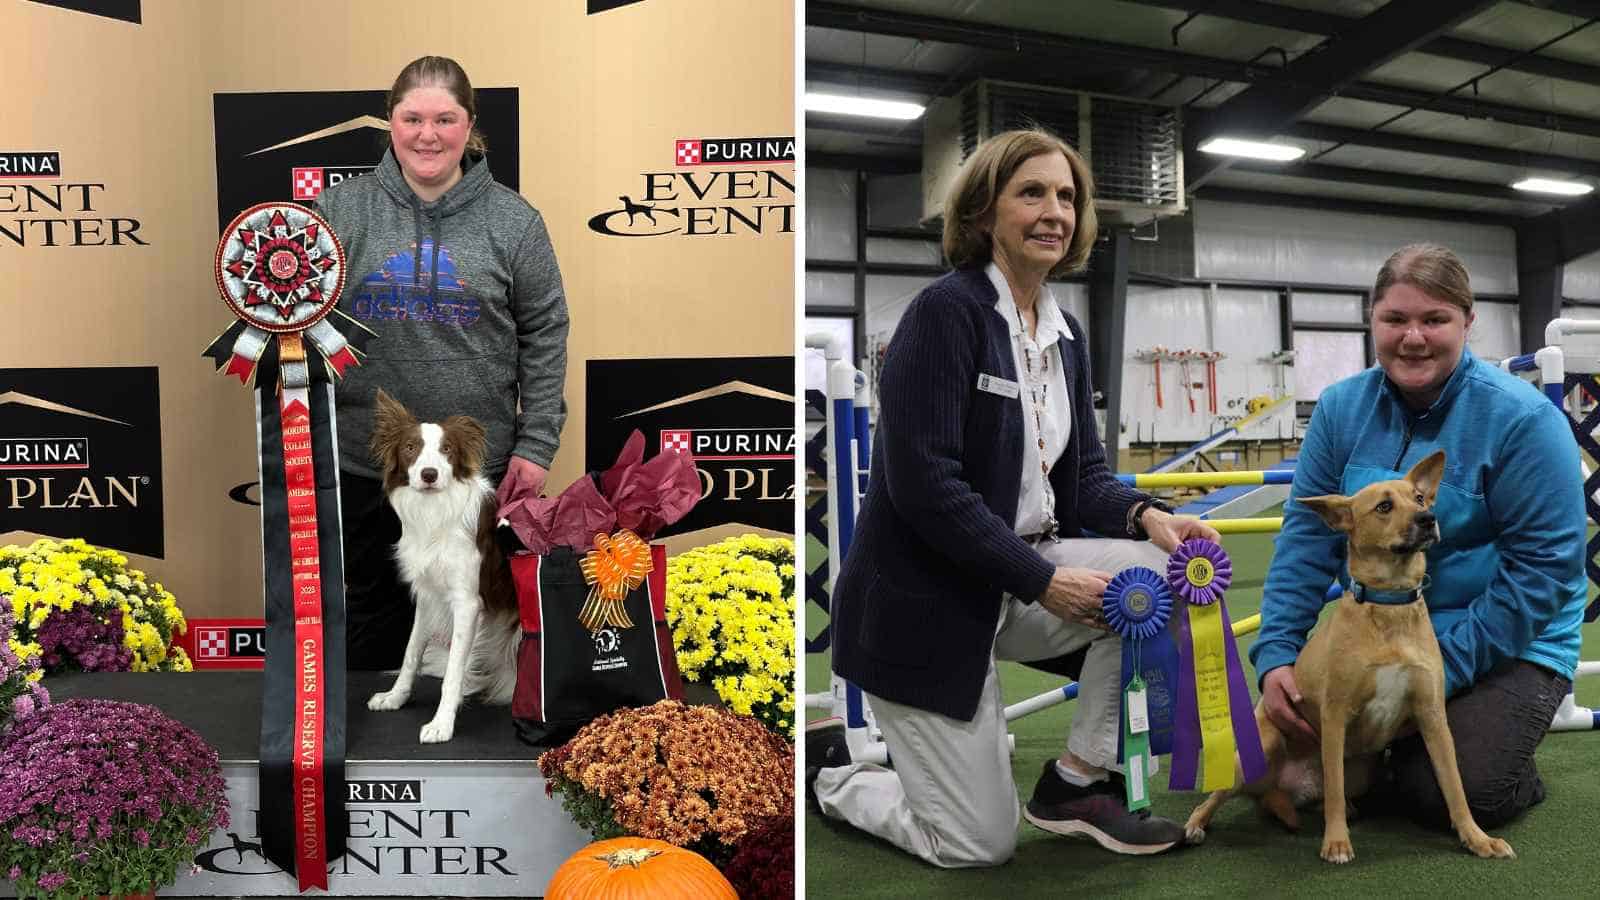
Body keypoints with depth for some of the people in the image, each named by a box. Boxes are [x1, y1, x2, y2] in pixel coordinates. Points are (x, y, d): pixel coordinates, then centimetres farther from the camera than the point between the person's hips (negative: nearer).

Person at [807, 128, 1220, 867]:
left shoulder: (1066, 333, 7)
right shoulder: (946, 310, -17)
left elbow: (1081, 475, 9)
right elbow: (922, 484, -24)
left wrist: (1146, 515, -13)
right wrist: (1044, 581, -21)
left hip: (1019, 574, 7)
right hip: (924, 601, -7)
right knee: (979, 844, -3)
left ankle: (1079, 779, 3)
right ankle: (828, 769, 24)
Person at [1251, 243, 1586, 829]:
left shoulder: (1521, 418, -16)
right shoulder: (1341, 408, -3)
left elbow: (1544, 565, -17)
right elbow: (1307, 538, -5)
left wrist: (1441, 670, -22)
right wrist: (1275, 654, -17)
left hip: (1508, 645, -4)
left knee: (1450, 795, -21)